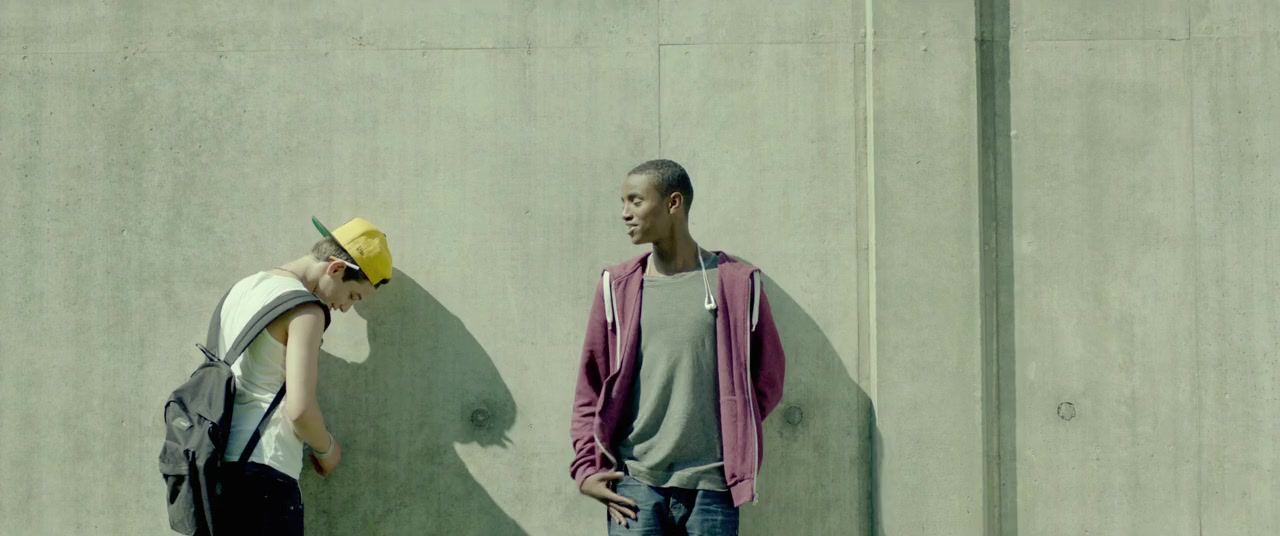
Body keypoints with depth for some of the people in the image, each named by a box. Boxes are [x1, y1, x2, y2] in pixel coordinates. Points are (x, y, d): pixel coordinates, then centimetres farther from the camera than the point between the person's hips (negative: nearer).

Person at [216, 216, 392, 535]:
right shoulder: (306, 310, -11)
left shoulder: (243, 288, 16)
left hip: (217, 462, 9)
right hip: (263, 471, -9)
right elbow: (299, 408, -19)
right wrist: (326, 448, 1)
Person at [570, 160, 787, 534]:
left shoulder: (737, 283, 3)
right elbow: (590, 388, 9)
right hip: (635, 482, 1)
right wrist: (588, 468, 0)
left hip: (711, 486, 0)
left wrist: (734, 440, 4)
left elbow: (768, 376, 11)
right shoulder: (617, 287, 6)